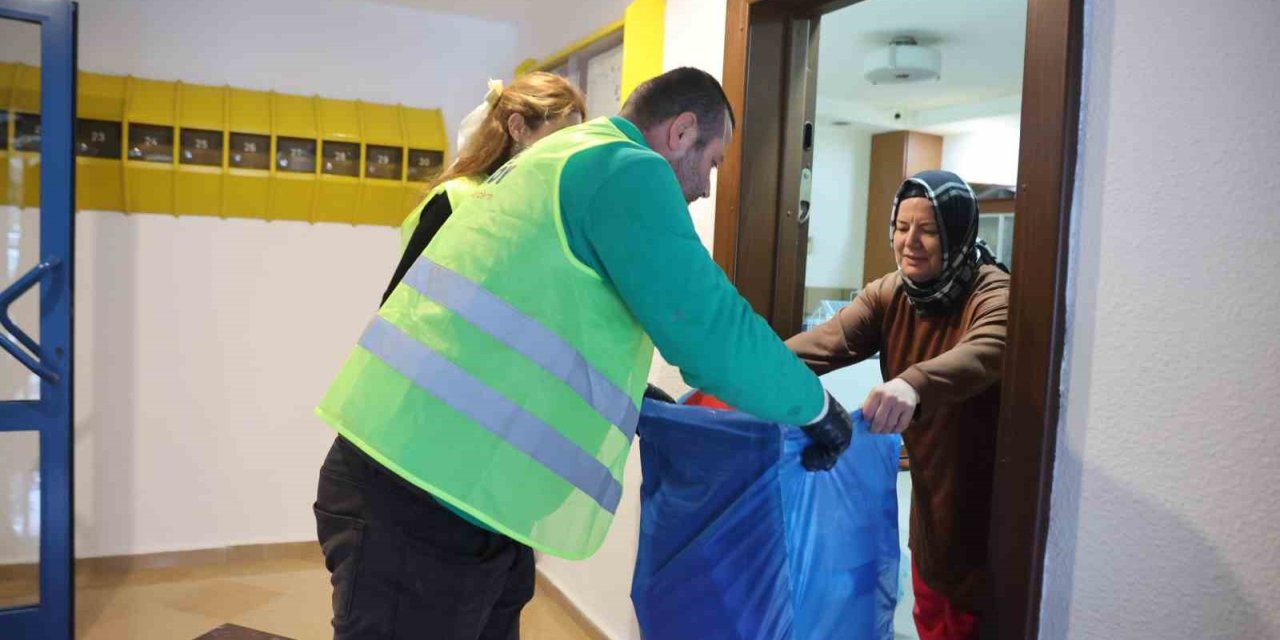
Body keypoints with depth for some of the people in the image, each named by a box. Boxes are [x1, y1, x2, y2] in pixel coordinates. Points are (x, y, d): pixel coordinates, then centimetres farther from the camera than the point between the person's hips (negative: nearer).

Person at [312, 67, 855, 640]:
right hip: (434, 495, -10)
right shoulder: (626, 168, -10)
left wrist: (637, 396, 35)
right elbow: (715, 334, -15)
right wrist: (816, 405, 2)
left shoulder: (567, 157, 22)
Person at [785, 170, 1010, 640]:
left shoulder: (993, 294, -22)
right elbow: (828, 339, -22)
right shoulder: (888, 294, -5)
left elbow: (986, 352, -44)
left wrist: (914, 384, -65)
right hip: (930, 490, 5)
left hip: (983, 496, -5)